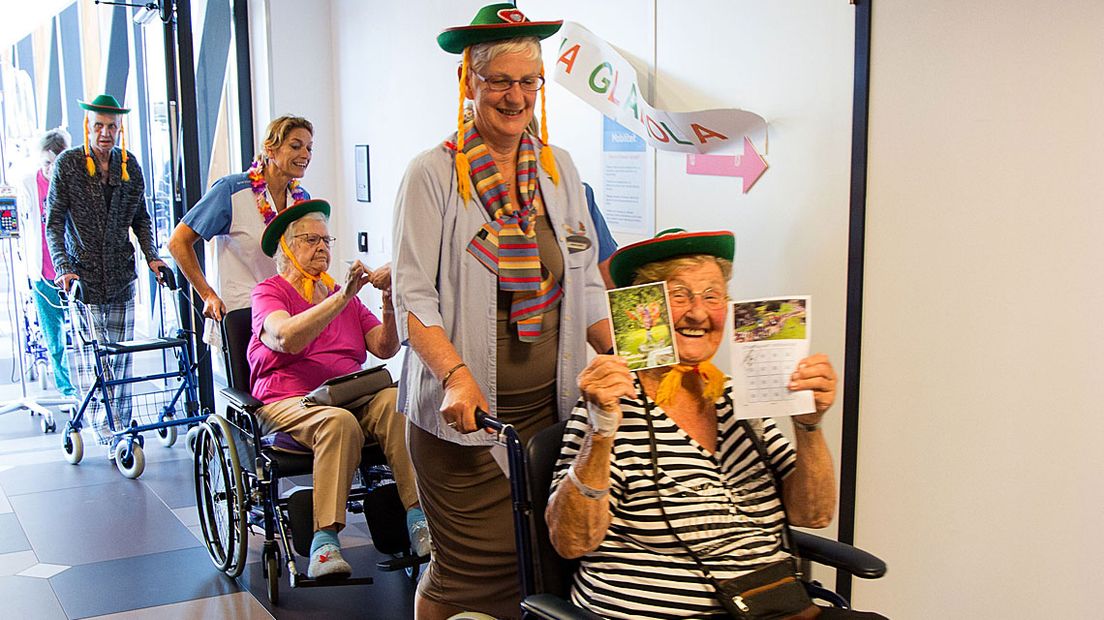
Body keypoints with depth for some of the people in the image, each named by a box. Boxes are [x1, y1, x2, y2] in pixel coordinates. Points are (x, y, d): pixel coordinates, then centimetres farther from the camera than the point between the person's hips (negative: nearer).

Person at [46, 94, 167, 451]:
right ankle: (105, 433, 3)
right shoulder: (67, 164, -3)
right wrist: (62, 268, -16)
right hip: (82, 275, -3)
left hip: (121, 276, 3)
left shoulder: (129, 165, 6)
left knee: (121, 358, 6)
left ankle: (121, 429, 16)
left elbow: (141, 218, 14)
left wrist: (152, 257, 0)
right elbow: (54, 222, -4)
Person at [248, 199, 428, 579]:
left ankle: (418, 518, -36)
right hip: (289, 402, -4)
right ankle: (325, 540, -37)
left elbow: (385, 348, 10)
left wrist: (388, 302, -8)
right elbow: (286, 339, -16)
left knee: (395, 403, -30)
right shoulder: (269, 293, 8)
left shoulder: (344, 294, 23)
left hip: (351, 397, 4)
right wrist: (343, 297, -23)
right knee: (339, 422, -37)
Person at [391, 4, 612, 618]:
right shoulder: (433, 174, -4)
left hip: (550, 404, 4)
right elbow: (413, 296, -9)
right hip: (464, 410, -4)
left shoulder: (559, 168, 11)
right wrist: (456, 375, -23)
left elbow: (587, 284, 14)